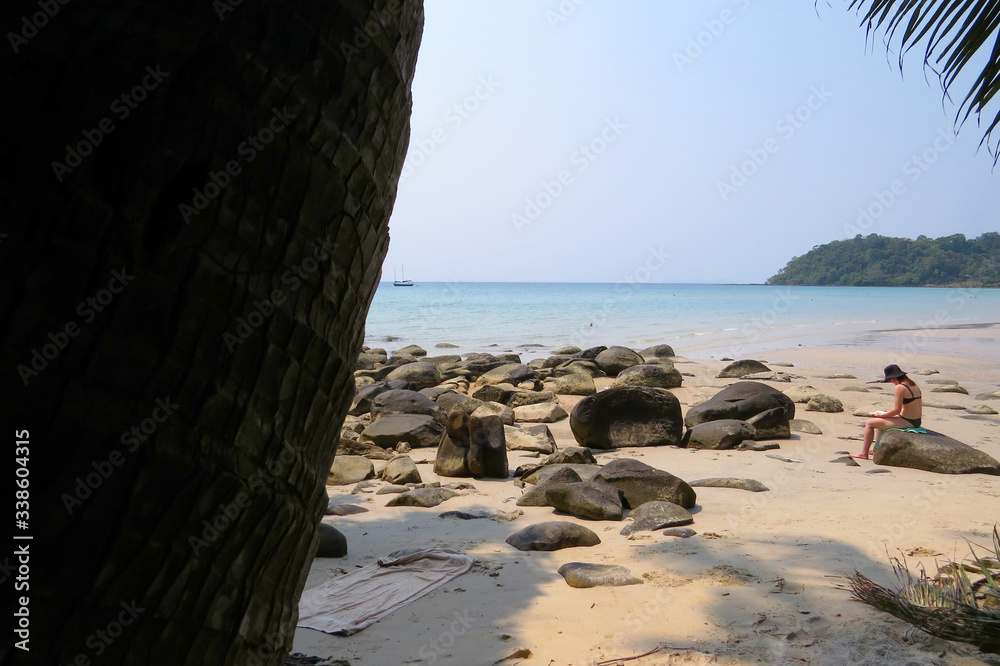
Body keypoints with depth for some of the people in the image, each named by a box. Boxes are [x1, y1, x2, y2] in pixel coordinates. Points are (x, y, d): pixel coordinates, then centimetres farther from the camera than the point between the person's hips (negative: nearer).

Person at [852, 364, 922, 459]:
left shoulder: (900, 387, -19)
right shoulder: (913, 384, 9)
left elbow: (896, 410, -19)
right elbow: (913, 407, 15)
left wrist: (882, 414, -3)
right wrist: (889, 413, 17)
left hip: (907, 422, -10)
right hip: (916, 422, 10)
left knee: (869, 423, 1)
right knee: (879, 420, 30)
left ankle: (864, 452, 8)